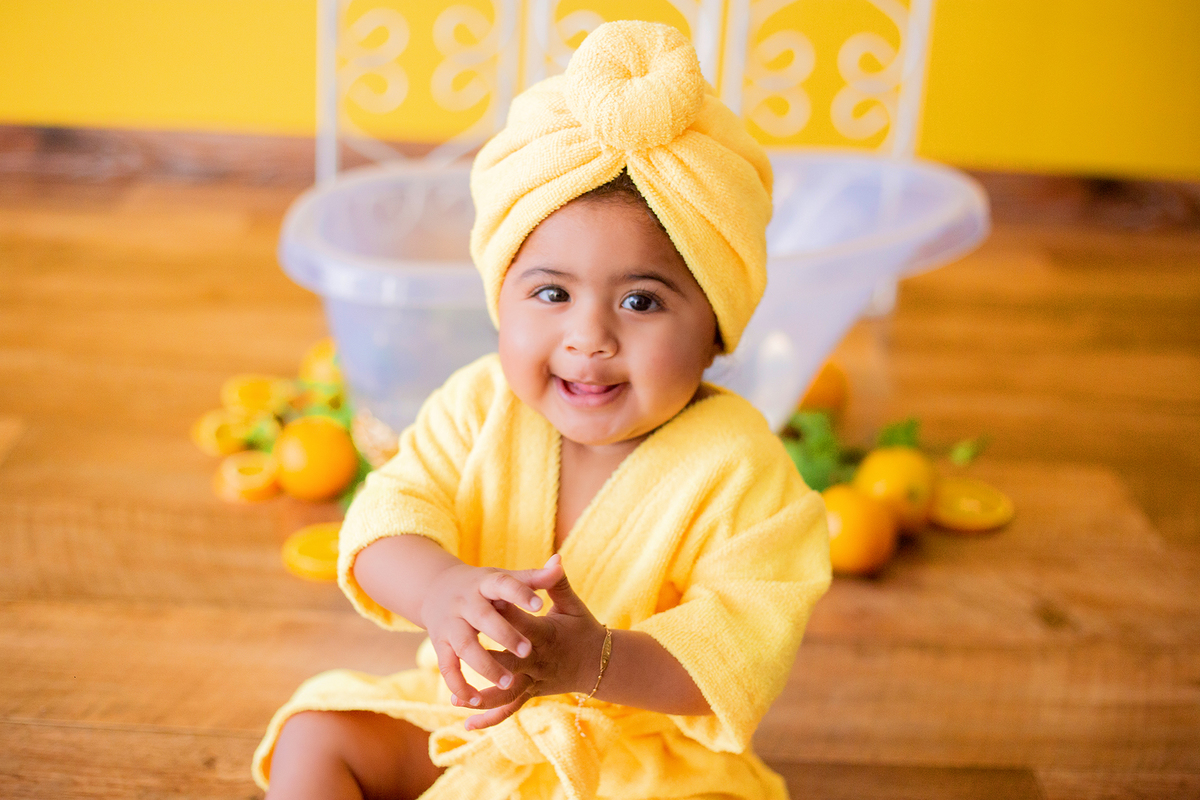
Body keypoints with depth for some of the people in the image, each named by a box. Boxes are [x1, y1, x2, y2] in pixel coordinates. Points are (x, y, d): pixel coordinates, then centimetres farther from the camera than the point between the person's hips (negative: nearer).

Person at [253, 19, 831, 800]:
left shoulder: (736, 467, -22)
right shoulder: (481, 406, -10)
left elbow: (743, 648, -26)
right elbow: (391, 511, -17)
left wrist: (597, 659, -43)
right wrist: (436, 588, -41)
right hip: (466, 715, 4)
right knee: (315, 732, -4)